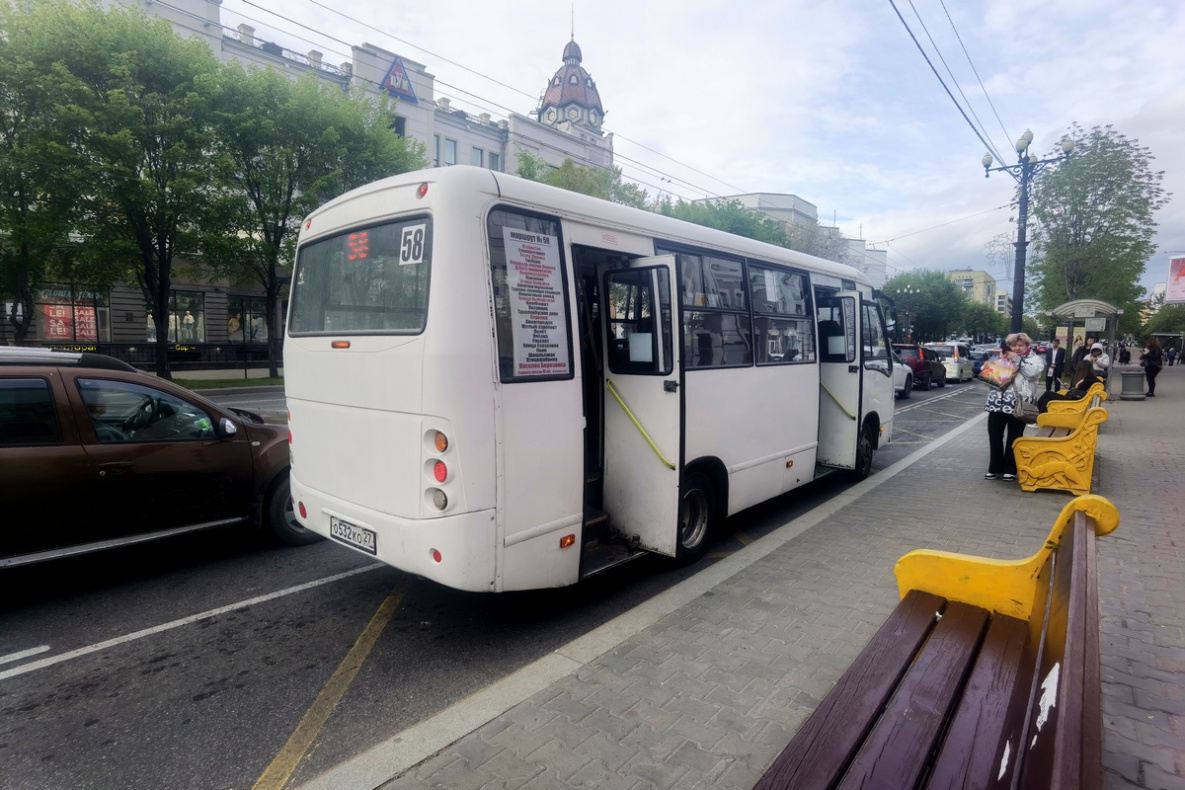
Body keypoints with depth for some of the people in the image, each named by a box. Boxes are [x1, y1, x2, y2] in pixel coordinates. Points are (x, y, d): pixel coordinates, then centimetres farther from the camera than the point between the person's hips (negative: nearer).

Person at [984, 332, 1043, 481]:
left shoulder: (1034, 359, 5)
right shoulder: (1003, 357, 18)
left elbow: (1031, 372, -15)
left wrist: (1016, 359, -8)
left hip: (1018, 405, -4)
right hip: (998, 402, 4)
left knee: (1013, 438, 5)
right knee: (994, 436, 5)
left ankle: (1010, 469, 14)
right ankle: (995, 468, 15)